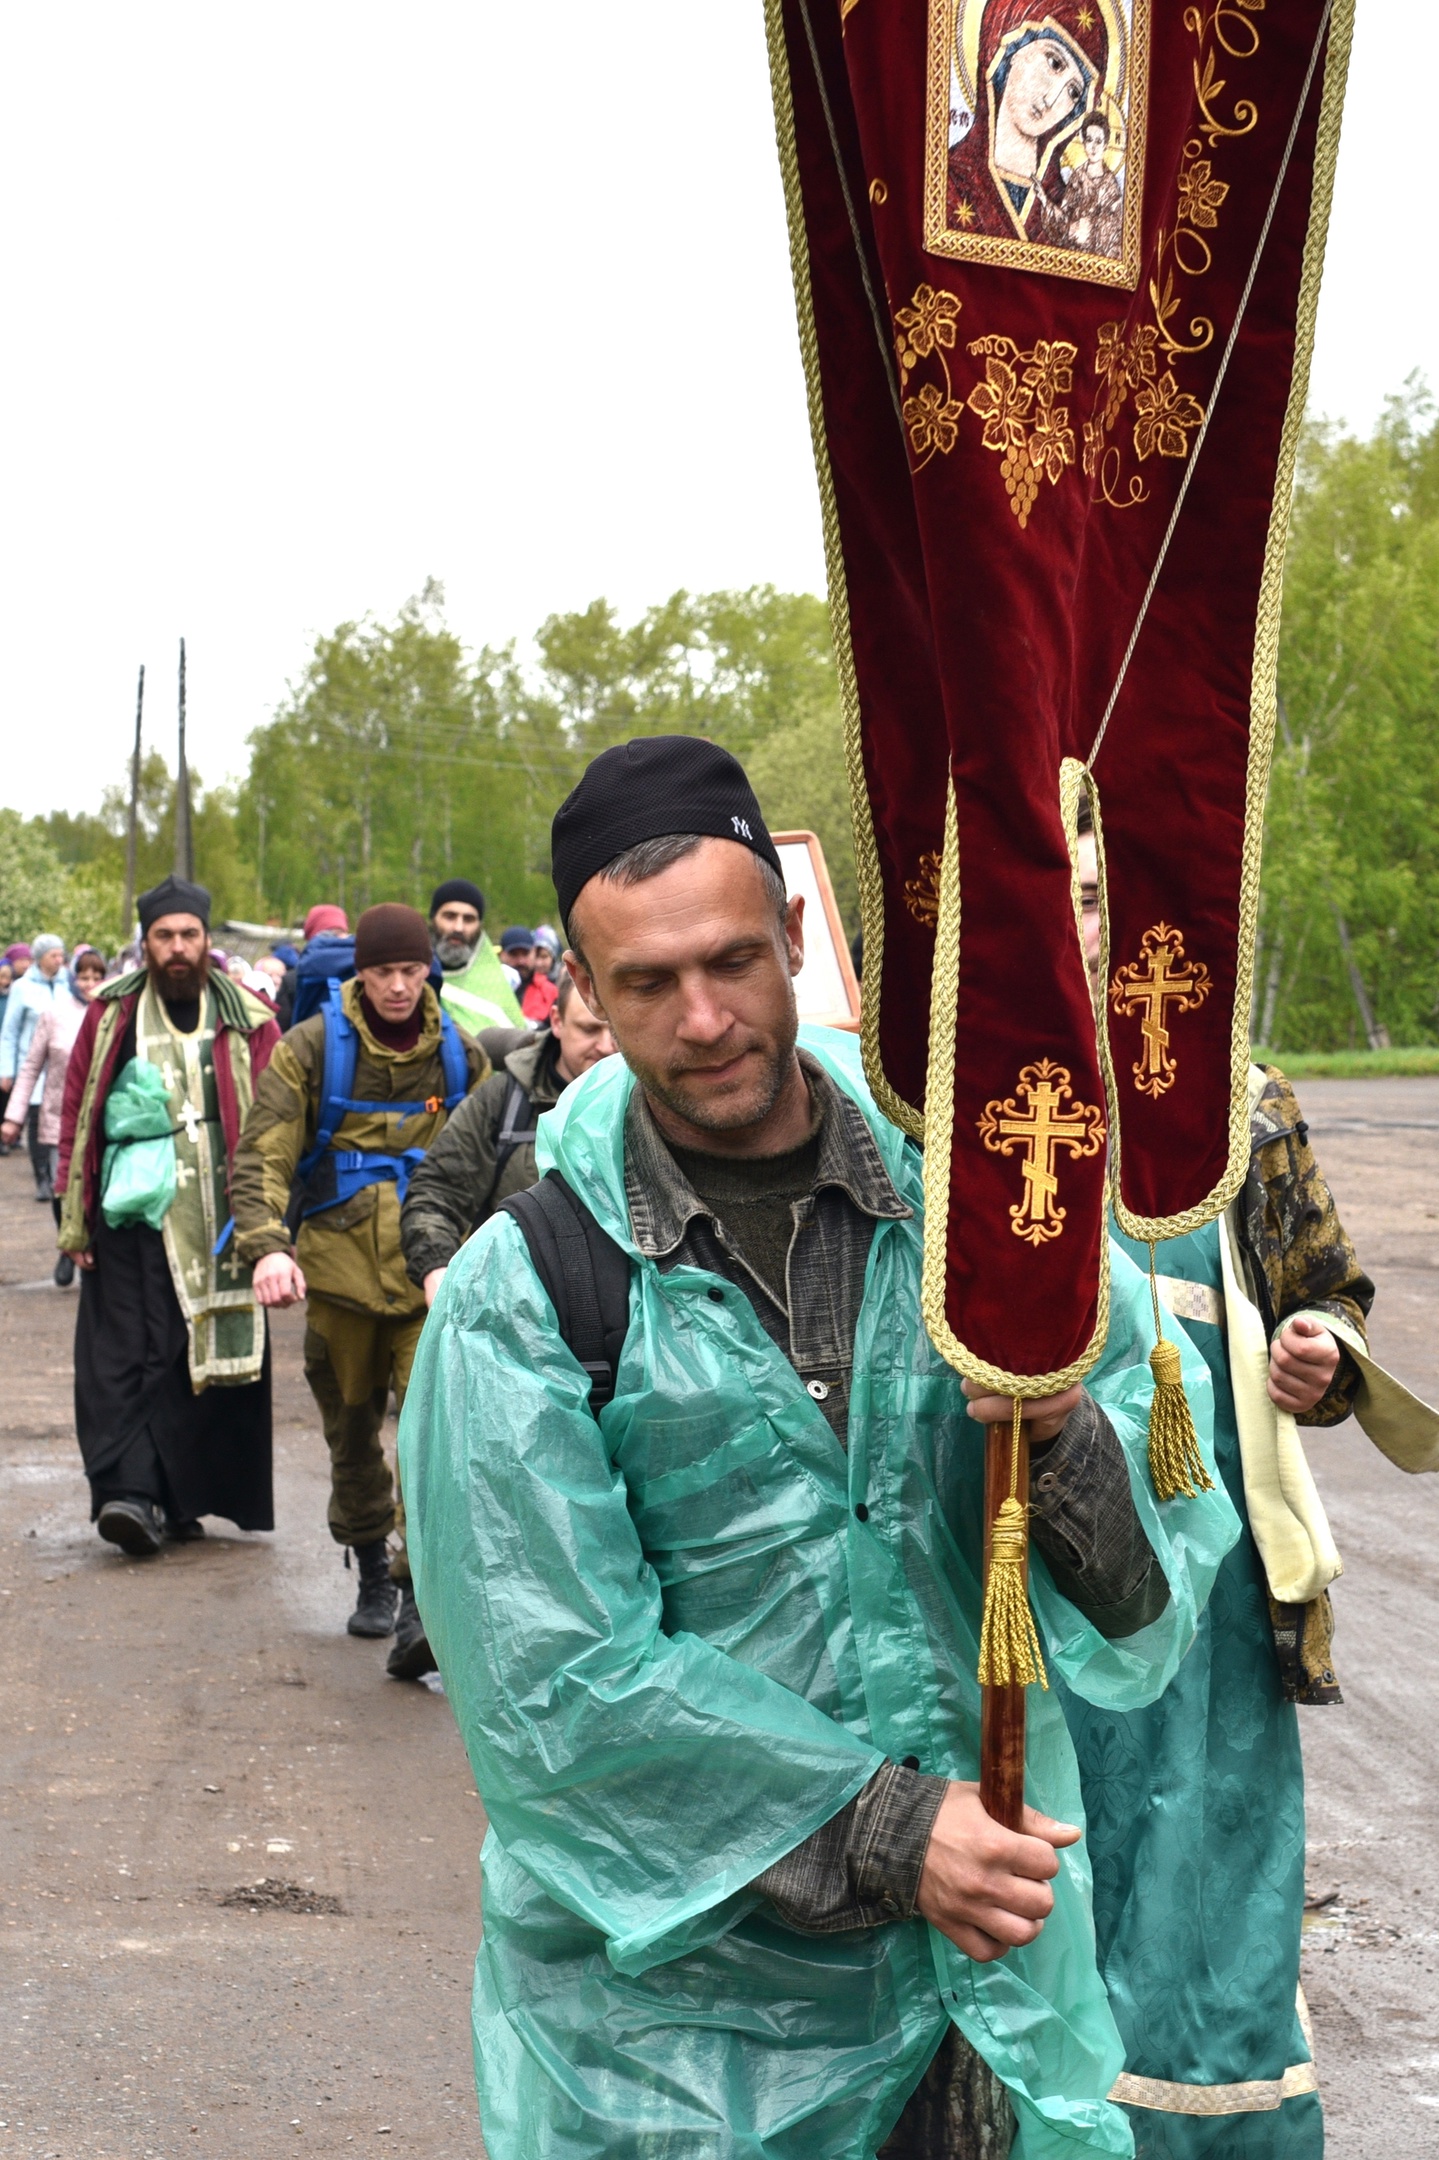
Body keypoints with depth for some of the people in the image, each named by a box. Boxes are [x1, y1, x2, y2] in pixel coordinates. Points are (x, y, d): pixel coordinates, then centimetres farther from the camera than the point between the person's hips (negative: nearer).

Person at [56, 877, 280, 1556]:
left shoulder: (247, 1022, 5)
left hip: (216, 1222, 0)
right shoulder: (111, 1015, 8)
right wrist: (73, 1214, 4)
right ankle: (127, 1492, -10)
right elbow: (76, 1115, 9)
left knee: (210, 1356, 0)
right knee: (119, 1354, -7)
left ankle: (177, 1499, 10)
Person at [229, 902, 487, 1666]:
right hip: (339, 1264, 0)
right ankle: (371, 1573, 28)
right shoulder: (312, 1048, -3)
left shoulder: (460, 1056, 5)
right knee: (351, 1427, 10)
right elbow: (262, 1152, -9)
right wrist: (266, 1245, -24)